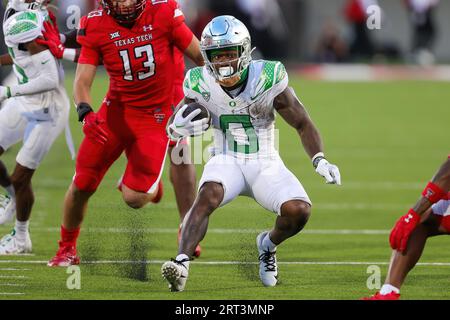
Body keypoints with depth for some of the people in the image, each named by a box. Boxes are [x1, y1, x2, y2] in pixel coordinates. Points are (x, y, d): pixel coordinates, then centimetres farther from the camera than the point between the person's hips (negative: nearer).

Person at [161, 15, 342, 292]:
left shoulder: (268, 79, -13)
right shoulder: (201, 85, -8)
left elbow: (302, 124, -4)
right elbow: (174, 126, 5)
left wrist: (319, 160, -19)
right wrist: (179, 128, -21)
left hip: (265, 165, 0)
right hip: (227, 162, 0)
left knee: (299, 211, -24)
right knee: (209, 194, -34)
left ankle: (268, 245, 11)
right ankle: (182, 263, -44)